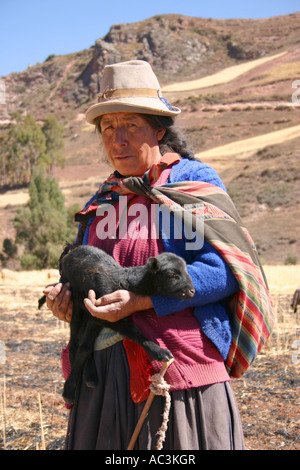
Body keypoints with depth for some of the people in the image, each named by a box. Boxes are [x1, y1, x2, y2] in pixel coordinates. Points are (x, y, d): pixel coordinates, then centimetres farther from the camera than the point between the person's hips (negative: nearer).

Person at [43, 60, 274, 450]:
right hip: (105, 369, 6)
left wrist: (140, 302, -22)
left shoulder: (196, 181, -2)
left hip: (180, 364, -5)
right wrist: (67, 298, -1)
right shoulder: (104, 199, 17)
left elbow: (224, 267, -14)